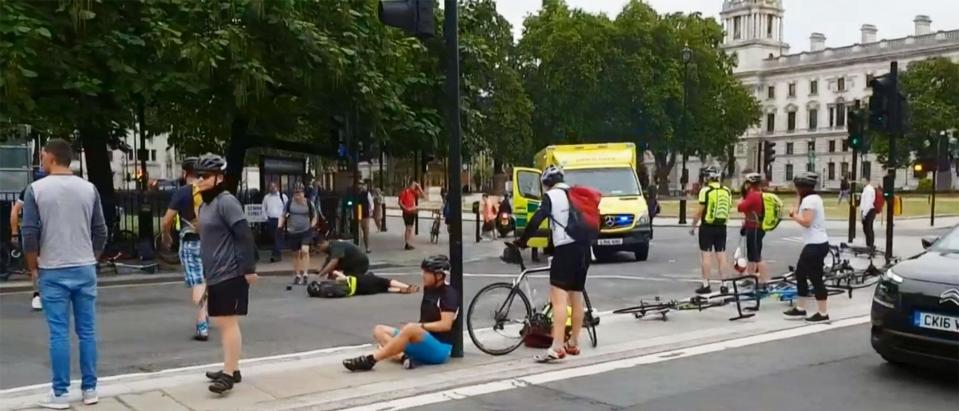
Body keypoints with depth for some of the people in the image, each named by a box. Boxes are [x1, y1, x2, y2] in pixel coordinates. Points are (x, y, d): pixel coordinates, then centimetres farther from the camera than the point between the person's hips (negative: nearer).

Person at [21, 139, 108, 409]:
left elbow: (29, 234, -8)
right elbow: (100, 232, 5)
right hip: (85, 269, 3)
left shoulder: (36, 189, -6)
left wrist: (33, 268, 5)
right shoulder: (89, 189, 2)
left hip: (53, 272, -2)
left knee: (59, 334, 2)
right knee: (87, 332, 8)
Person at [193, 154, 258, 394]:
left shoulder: (226, 202, -13)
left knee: (228, 322, -7)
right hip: (215, 275, 10)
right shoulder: (205, 205, 16)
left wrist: (249, 268, -21)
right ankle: (232, 369, 24)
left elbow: (244, 236, -19)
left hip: (231, 274, -10)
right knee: (222, 323, 15)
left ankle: (229, 373, -3)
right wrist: (206, 273, 23)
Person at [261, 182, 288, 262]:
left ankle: (276, 255, -13)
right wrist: (266, 217, 8)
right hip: (270, 220, 3)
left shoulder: (283, 196, -1)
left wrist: (284, 216, -2)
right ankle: (278, 254, 20)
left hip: (280, 220, -3)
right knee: (273, 237, 8)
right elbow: (264, 208, 17)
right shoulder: (266, 197, 7)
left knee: (278, 237, -11)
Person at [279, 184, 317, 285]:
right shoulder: (290, 203, -1)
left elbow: (314, 216, 9)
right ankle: (297, 275, 24)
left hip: (306, 231, -2)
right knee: (296, 254, 11)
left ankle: (304, 274, -17)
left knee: (304, 250, -21)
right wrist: (280, 226, -6)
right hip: (293, 232, 2)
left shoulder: (308, 203, -3)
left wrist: (312, 226, -4)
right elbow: (283, 216, 8)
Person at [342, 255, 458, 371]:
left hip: (440, 348, -9)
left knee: (410, 329, -37)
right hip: (423, 345, 9)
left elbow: (445, 325, -20)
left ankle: (369, 360, -33)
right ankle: (403, 357, -27)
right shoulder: (428, 289, 12)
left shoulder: (449, 293, -11)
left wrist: (419, 326, -17)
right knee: (379, 330, 0)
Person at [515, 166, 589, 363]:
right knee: (577, 297, 16)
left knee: (559, 299, -12)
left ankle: (557, 347, -20)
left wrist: (522, 240, -4)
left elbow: (536, 220, -14)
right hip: (583, 248, 8)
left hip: (565, 249, -8)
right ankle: (573, 343, 25)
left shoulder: (551, 196, -2)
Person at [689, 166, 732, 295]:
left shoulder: (705, 190, -10)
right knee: (721, 255, 9)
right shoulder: (727, 191, 8)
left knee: (707, 255, -1)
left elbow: (700, 211, -11)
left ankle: (706, 285, -1)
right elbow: (728, 209, 9)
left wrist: (693, 226, -3)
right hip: (722, 227, 5)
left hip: (707, 227, -5)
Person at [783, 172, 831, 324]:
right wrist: (796, 213, 3)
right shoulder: (815, 197, 17)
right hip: (817, 243, 11)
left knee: (815, 278, -5)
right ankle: (801, 308, 23)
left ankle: (823, 314, 1)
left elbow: (806, 221, -24)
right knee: (800, 273, 16)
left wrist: (794, 215, -8)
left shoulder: (808, 199, -15)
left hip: (815, 245, -11)